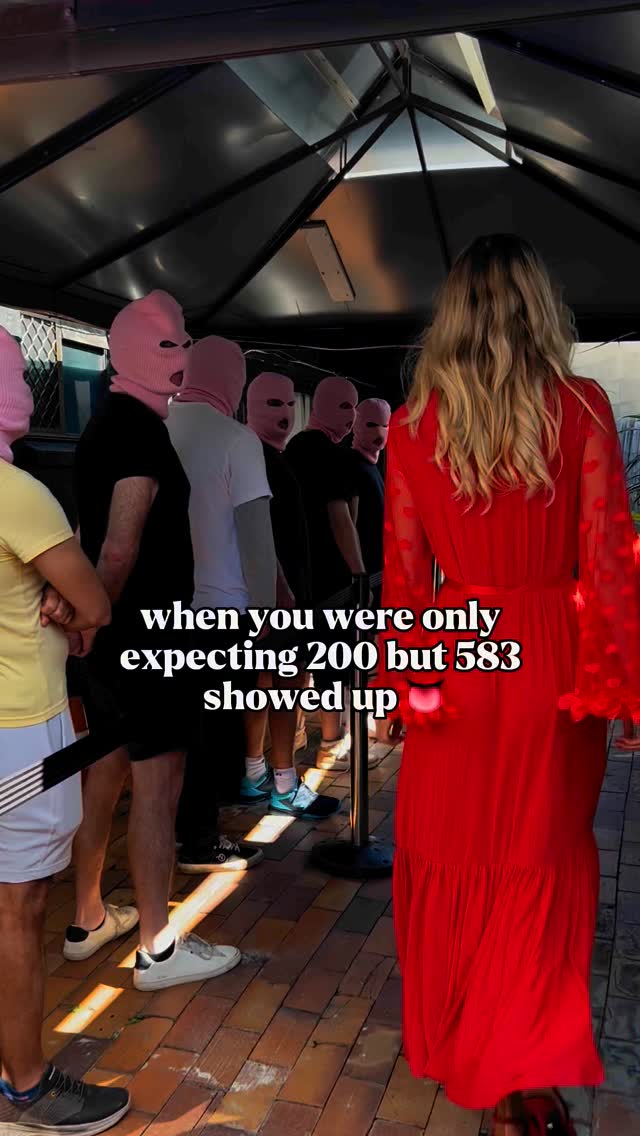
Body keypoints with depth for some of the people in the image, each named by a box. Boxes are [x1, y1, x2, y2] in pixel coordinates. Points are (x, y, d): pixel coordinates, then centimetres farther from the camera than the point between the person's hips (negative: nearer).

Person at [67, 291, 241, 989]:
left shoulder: (103, 425, 15)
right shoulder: (142, 429, -16)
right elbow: (121, 547, -23)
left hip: (111, 636, 10)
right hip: (141, 635, -10)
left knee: (105, 773, 17)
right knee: (158, 781, -2)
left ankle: (87, 920, 31)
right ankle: (158, 949, 10)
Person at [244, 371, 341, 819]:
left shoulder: (273, 457, 18)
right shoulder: (259, 457, -13)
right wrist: (281, 588, -25)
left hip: (278, 585, 10)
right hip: (277, 586, -10)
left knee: (266, 683, 13)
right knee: (288, 680, -6)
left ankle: (256, 774, 21)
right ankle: (285, 785, 2)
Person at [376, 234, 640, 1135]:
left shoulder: (413, 424, -3)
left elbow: (403, 567, -2)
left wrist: (405, 678, 8)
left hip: (456, 656, 1)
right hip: (551, 661, -1)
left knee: (448, 856, 18)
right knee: (544, 862, 15)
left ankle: (449, 1036, 39)